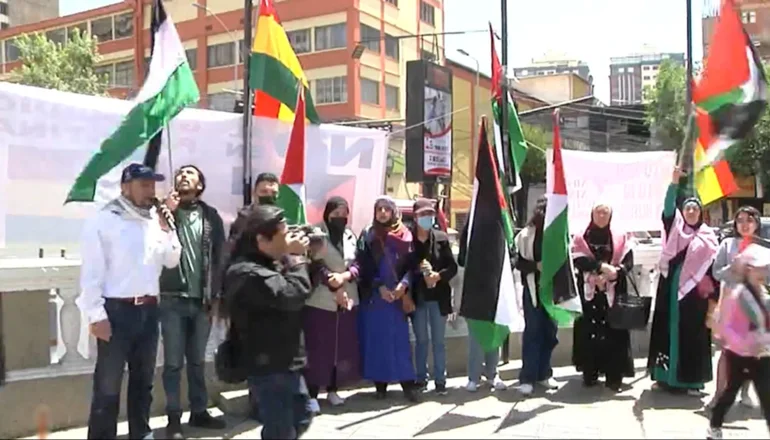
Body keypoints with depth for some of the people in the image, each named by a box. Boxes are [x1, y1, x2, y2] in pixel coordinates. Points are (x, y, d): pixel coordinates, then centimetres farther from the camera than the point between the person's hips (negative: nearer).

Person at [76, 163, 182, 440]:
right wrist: (96, 315, -15)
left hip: (148, 310, 6)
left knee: (143, 378, 17)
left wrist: (166, 226, -3)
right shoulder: (104, 220, -7)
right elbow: (91, 271, -11)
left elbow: (172, 261, 8)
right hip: (117, 310, -6)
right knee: (108, 384, 0)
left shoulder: (155, 220, 9)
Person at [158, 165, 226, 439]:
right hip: (173, 299, -2)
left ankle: (198, 412, 26)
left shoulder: (211, 216, 7)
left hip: (201, 300, 2)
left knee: (197, 361, 14)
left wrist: (215, 296, 2)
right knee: (173, 362, 3)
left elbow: (219, 257, 6)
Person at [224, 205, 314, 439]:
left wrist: (304, 258, 1)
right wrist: (295, 257, -16)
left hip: (284, 362, 11)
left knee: (302, 415, 24)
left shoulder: (269, 264, 12)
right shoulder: (248, 273, -22)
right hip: (269, 367, -10)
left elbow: (297, 290, 15)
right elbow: (294, 294, -30)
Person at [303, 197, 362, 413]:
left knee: (342, 347, 8)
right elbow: (317, 266, -11)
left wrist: (343, 276, -15)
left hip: (348, 300, 5)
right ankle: (312, 394, 2)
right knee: (317, 348, -3)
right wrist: (336, 289, -14)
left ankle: (332, 390, 20)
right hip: (321, 301, -5)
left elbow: (357, 265, 5)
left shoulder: (350, 236, 12)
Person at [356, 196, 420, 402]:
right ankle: (380, 384, 9)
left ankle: (408, 383, 1)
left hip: (398, 294, 0)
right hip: (374, 295, 0)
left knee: (401, 338, -2)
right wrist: (379, 287, -11)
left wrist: (403, 285, -14)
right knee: (377, 339, 2)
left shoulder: (404, 235, 6)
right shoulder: (368, 237, 6)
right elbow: (364, 266, 1)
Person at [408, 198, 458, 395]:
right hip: (417, 297, 0)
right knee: (421, 340, 11)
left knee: (438, 341, 7)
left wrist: (439, 275, -17)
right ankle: (421, 378, 21)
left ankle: (440, 380, 14)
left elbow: (453, 266, 0)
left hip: (438, 297, 1)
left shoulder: (441, 238, -2)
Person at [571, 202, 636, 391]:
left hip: (613, 292, 0)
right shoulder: (581, 239, 7)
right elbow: (579, 260, -9)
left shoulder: (620, 238, 9)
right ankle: (590, 373, 6)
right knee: (589, 330, -2)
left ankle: (614, 376, -3)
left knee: (614, 331, -5)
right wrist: (601, 266, -21)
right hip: (589, 291, 0)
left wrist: (613, 274, -19)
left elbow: (628, 262, -3)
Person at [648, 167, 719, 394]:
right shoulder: (675, 226, 9)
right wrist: (675, 182, -23)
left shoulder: (708, 236, 7)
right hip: (671, 287, 1)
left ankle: (692, 380, 6)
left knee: (692, 333, 1)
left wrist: (713, 294, -3)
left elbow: (712, 266, 4)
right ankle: (665, 376, 10)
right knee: (668, 329, 3)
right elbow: (668, 207, -9)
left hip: (694, 290, -1)